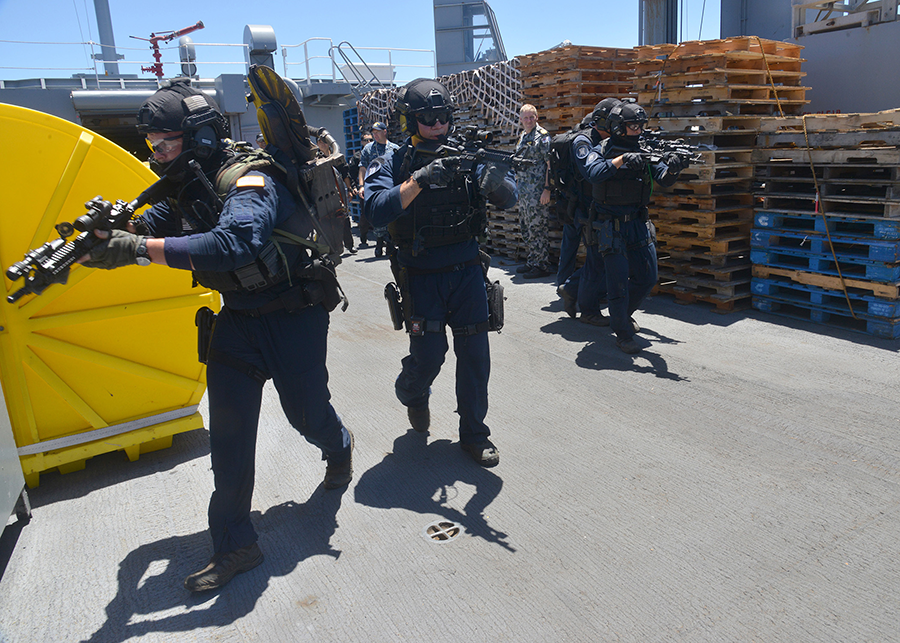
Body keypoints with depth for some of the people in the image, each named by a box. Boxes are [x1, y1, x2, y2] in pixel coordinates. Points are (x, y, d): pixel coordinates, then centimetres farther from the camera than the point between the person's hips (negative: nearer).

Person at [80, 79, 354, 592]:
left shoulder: (249, 182, -23)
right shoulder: (190, 185, 4)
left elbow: (234, 243, -40)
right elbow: (153, 222, 3)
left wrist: (140, 249, -41)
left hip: (293, 315, -7)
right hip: (238, 317, 7)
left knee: (307, 413, 10)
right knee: (229, 428, 1)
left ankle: (339, 448, 48)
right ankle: (235, 545, 12)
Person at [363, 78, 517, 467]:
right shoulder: (392, 165, -4)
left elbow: (509, 198, -4)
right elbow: (377, 211, -21)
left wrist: (496, 184, -27)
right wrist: (420, 179, -31)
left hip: (467, 272, 3)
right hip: (422, 277, -2)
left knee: (475, 354, 3)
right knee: (428, 354, -3)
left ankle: (474, 434, 20)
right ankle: (412, 394, 34)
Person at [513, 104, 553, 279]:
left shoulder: (542, 136, -8)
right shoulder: (522, 137, 16)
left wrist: (547, 189, -19)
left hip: (537, 191, -8)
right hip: (523, 191, 9)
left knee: (537, 229, -6)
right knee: (526, 228, 13)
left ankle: (541, 266, 0)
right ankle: (531, 262, 24)